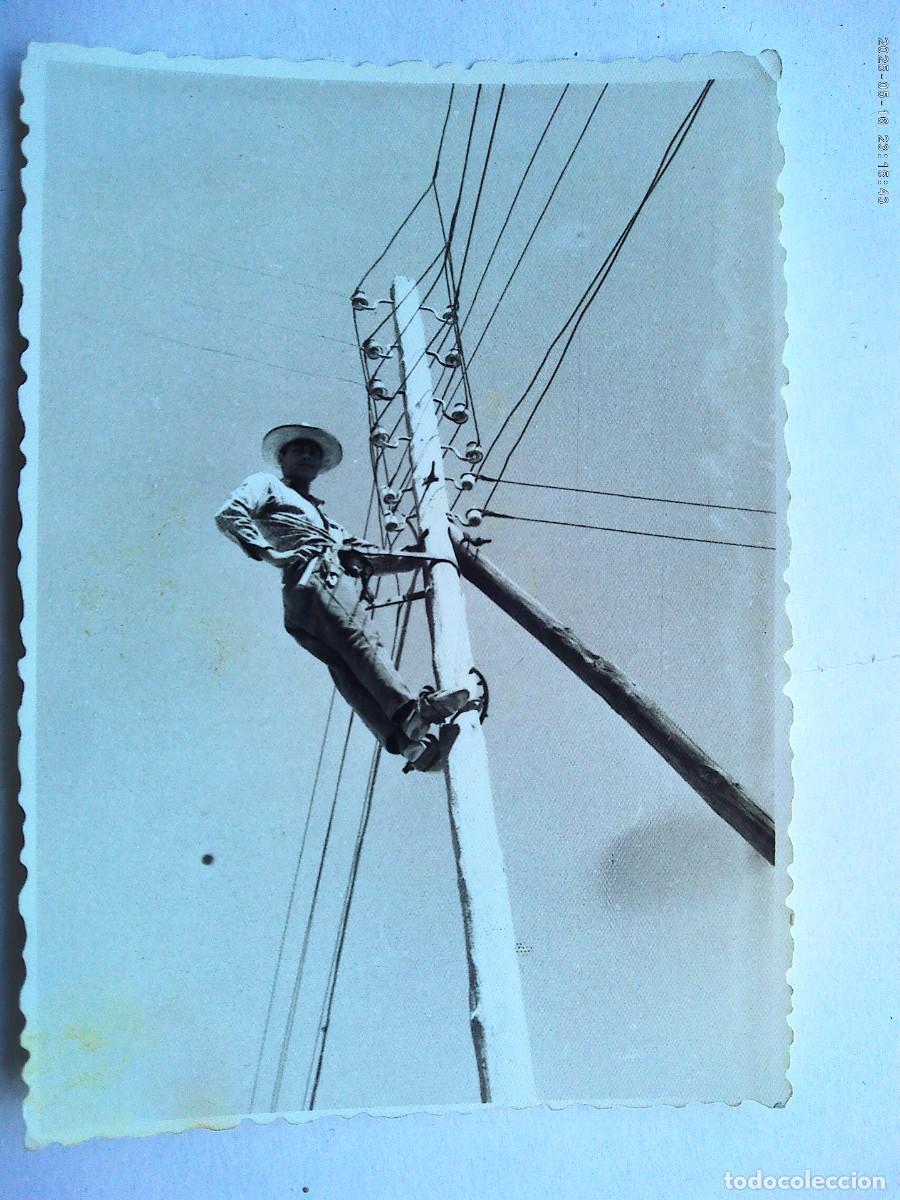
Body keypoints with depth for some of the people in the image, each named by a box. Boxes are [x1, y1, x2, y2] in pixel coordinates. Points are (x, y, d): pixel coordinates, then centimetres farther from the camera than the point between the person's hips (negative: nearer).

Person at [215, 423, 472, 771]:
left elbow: (364, 554, 36)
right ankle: (412, 712, -47)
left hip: (340, 580, 6)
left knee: (349, 667, -15)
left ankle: (409, 739, -35)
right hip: (315, 576, -6)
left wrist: (423, 558, 28)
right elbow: (230, 514, 5)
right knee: (360, 640, -27)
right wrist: (266, 551, -8)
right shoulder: (267, 485, 25)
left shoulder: (319, 511, 44)